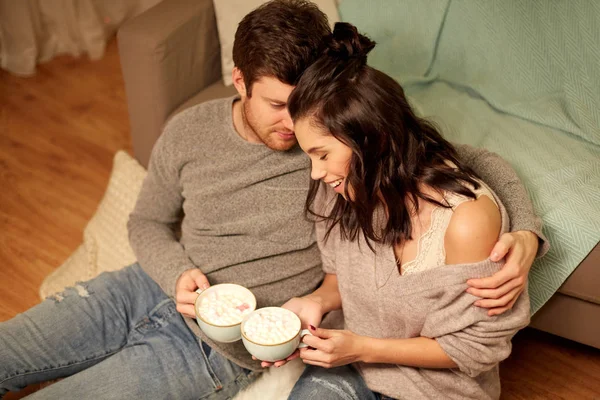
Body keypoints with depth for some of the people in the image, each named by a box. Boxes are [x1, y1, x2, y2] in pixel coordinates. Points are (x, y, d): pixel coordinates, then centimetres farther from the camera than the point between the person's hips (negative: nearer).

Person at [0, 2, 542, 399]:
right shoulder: (188, 133, -6)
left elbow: (470, 161, -10)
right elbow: (148, 222, 9)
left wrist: (525, 233, -27)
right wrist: (178, 274, -12)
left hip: (214, 349, -4)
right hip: (147, 288, 5)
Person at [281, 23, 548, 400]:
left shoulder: (467, 218, -28)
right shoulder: (347, 191, -11)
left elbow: (474, 345, -18)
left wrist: (362, 349, -23)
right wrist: (315, 302, -14)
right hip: (357, 360, 5)